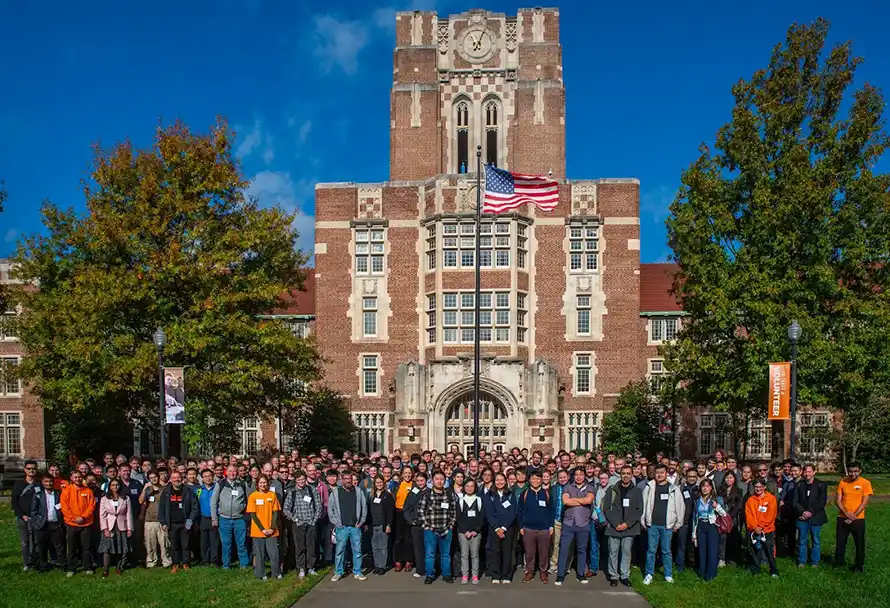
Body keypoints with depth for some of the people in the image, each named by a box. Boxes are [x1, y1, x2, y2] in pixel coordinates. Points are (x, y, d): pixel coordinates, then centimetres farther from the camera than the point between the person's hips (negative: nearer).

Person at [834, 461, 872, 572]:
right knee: (840, 542, 9)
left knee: (859, 543, 8)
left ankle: (859, 565, 24)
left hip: (858, 519, -2)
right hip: (842, 518, 2)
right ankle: (838, 563, 23)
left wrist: (854, 516, -14)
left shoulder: (865, 483, -7)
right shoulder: (843, 482, 0)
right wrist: (847, 513, -15)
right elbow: (838, 501, -1)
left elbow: (864, 503, -9)